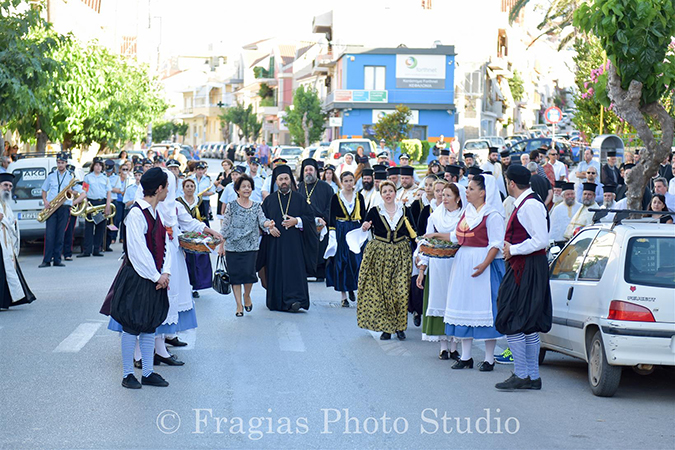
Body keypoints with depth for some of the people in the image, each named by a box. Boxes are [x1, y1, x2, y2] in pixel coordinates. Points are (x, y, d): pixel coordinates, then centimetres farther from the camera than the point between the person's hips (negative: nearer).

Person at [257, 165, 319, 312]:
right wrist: (269, 227, -8)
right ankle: (276, 302, 9)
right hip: (275, 243, 2)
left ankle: (294, 300, -18)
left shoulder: (300, 199, 7)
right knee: (276, 271, 1)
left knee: (294, 269, -11)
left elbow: (311, 217, 3)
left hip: (294, 243, -2)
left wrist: (297, 221, -12)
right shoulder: (269, 200, 11)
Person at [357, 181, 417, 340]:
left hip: (401, 255, 1)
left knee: (401, 290, -7)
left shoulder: (405, 211, 7)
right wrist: (365, 228, -20)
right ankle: (385, 327, 7)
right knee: (382, 291, -2)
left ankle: (400, 327, 4)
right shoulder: (374, 212, 2)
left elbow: (412, 234, 11)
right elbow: (364, 229, 2)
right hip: (380, 254, -1)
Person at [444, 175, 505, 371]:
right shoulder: (468, 212, 14)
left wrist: (484, 265, -25)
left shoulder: (492, 215, -11)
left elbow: (496, 244, -16)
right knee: (465, 308, 9)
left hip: (485, 263, -8)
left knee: (485, 309, -5)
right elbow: (457, 236, 23)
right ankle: (465, 357, 16)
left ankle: (489, 358, 3)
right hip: (464, 264, 8)